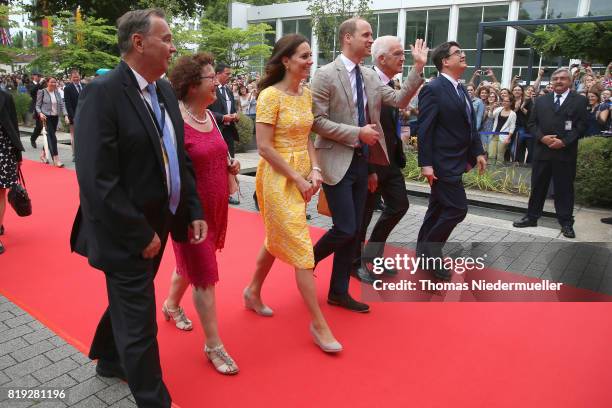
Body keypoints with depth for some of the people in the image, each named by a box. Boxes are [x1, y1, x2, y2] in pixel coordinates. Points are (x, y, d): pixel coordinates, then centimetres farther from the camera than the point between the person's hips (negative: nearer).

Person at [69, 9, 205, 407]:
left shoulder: (165, 89, 6)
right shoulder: (102, 93, -18)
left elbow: (180, 157, 10)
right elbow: (97, 180, -23)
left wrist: (194, 211, 4)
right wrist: (140, 234, -19)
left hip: (159, 224, 8)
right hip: (128, 234, -8)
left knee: (128, 302, 27)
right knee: (139, 323, 6)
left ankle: (110, 359, 53)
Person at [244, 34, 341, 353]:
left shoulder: (306, 93, 8)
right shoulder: (270, 96, -15)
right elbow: (264, 147, -18)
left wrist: (314, 170, -2)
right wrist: (298, 179, -17)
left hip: (302, 175, 8)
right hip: (278, 178, -8)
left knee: (277, 240, 19)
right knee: (302, 249, -5)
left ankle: (253, 291, 40)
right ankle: (319, 324, 6)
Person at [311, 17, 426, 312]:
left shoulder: (370, 77, 11)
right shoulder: (325, 75, -9)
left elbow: (400, 101, 7)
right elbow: (317, 121, -14)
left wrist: (418, 68, -1)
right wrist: (357, 133, -17)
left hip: (362, 161, 7)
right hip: (337, 161, -7)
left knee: (354, 231, 9)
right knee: (345, 229, -10)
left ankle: (339, 292, 22)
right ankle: (308, 259, 21)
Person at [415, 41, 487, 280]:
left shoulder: (461, 89, 15)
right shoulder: (433, 89, -12)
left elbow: (469, 125, 18)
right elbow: (425, 130, -17)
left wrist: (478, 152, 10)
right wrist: (426, 164, -21)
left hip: (454, 161, 9)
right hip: (443, 162, -9)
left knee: (438, 208, 15)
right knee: (457, 208, -8)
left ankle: (424, 252, 27)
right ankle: (431, 252, 8)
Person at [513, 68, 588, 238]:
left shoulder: (580, 100, 4)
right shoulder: (541, 101, 12)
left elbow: (581, 125, -2)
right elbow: (532, 123, 8)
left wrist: (564, 141, -14)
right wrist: (542, 137, -9)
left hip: (566, 152, -2)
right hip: (542, 151, 3)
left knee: (564, 189, 4)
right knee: (538, 186, 10)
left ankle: (566, 223, 13)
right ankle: (532, 217, 20)